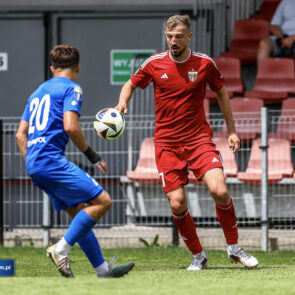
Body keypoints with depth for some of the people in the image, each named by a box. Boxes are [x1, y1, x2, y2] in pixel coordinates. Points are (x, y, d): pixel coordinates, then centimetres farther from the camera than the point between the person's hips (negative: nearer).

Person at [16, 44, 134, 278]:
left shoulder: (37, 92, 25)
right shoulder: (71, 89, 0)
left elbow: (20, 135, 23)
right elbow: (70, 127, -15)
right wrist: (92, 155, -4)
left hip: (34, 163, 9)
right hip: (52, 159, -9)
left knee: (79, 212, 12)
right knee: (102, 200, -11)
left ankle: (102, 268, 8)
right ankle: (62, 248, -18)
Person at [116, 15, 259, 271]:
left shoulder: (204, 63, -1)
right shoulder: (154, 64, -2)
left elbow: (221, 92, 13)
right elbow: (131, 84, 14)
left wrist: (231, 130, 12)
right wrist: (122, 103, -8)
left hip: (199, 139, 0)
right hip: (167, 143, 1)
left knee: (220, 191, -18)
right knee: (177, 204, -9)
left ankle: (234, 248, 2)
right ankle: (198, 256, 12)